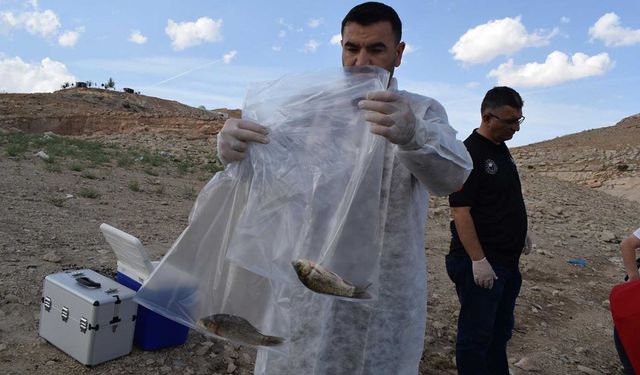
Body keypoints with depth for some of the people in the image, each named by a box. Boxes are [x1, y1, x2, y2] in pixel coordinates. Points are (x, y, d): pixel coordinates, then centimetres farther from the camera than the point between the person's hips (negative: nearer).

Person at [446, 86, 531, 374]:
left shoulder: (501, 148, 11)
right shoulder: (468, 153, -17)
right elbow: (460, 211, -21)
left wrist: (521, 232, 21)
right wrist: (478, 260, -23)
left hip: (508, 260, 9)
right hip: (480, 263, -9)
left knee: (501, 329, 21)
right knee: (477, 334, 3)